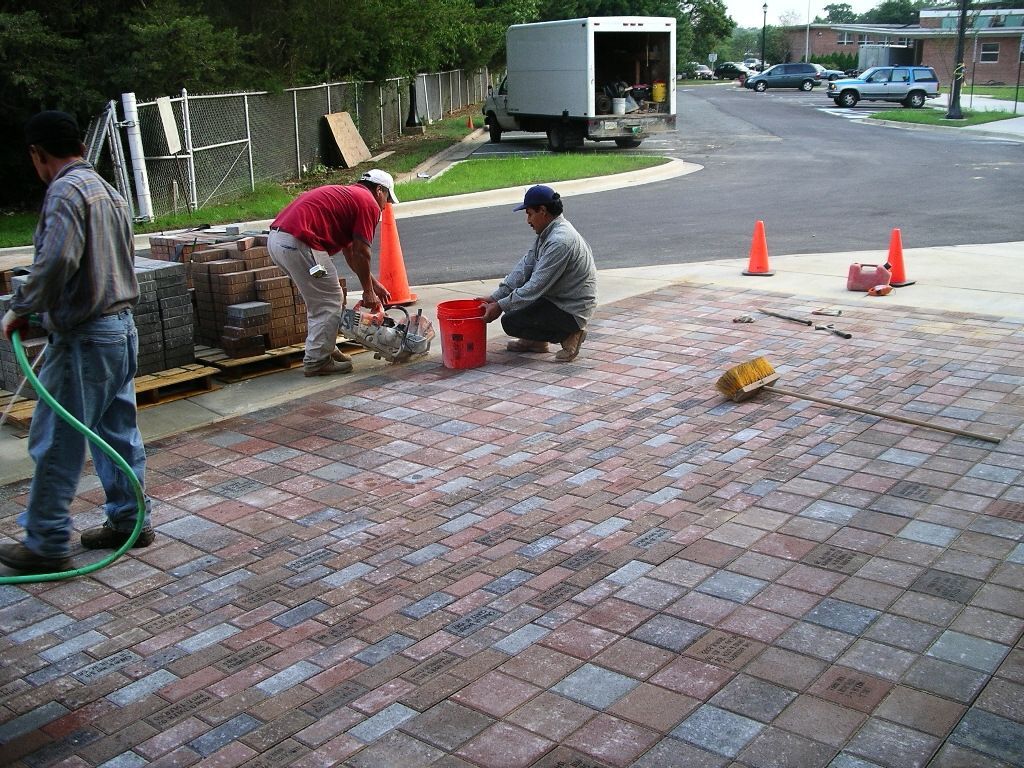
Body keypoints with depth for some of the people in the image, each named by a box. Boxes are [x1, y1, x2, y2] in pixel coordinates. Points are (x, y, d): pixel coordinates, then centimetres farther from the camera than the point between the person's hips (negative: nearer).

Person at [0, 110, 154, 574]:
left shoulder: (65, 190, -14)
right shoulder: (106, 190, 15)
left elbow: (56, 261, -28)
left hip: (84, 338, -9)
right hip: (121, 327, 9)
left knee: (56, 444, 0)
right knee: (119, 432, 16)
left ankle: (46, 545, 8)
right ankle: (129, 522, 24)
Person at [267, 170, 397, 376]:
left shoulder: (346, 194, 30)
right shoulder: (369, 204, 2)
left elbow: (350, 252, 35)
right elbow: (361, 253, -2)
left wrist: (374, 283, 37)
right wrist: (368, 291, 9)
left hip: (276, 239, 10)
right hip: (298, 243, -10)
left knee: (319, 300, 23)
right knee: (329, 302, 3)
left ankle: (326, 350, 31)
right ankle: (317, 361, 8)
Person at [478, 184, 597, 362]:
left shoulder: (559, 241, -26)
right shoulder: (548, 233, 5)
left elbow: (536, 287, -26)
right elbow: (525, 266, 5)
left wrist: (500, 306, -20)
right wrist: (495, 297, -2)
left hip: (572, 312, -10)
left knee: (510, 322, -13)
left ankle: (568, 336, -3)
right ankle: (535, 340, 19)